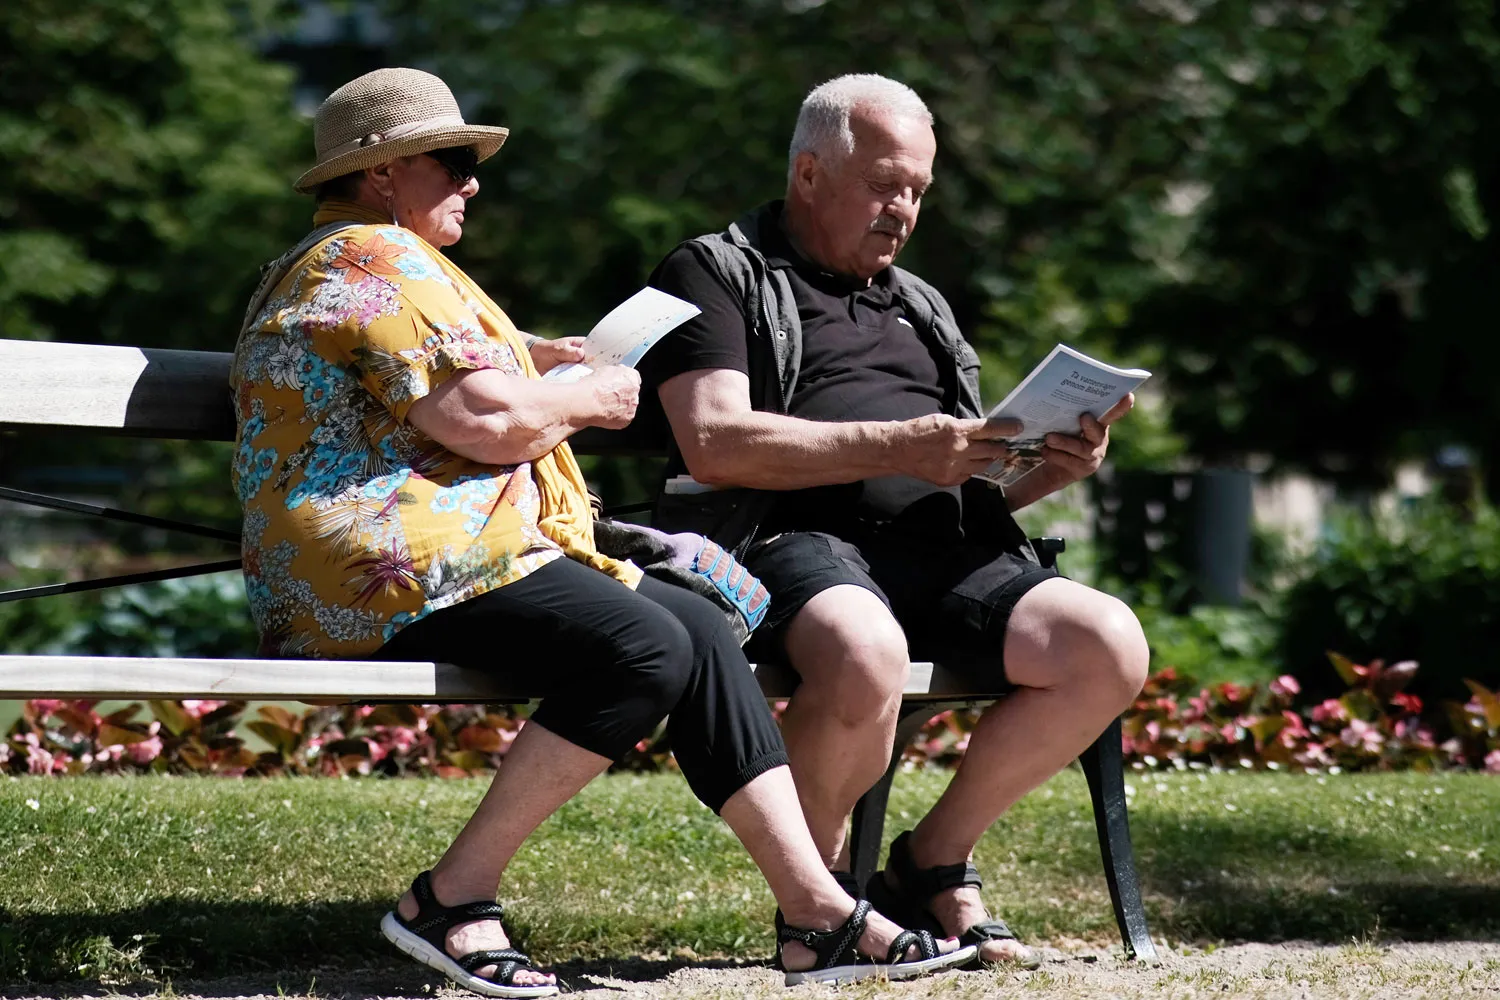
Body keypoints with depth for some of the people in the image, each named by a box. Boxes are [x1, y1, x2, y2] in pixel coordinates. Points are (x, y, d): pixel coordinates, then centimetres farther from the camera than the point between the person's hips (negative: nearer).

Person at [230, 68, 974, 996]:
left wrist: (529, 357, 27)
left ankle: (817, 912, -10)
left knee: (700, 626, -1)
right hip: (397, 569, -12)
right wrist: (589, 399, 2)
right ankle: (453, 900, -21)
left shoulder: (327, 264, 27)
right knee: (647, 650, -27)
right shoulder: (378, 261, -9)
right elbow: (492, 423, -18)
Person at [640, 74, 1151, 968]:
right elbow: (716, 445, -8)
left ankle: (934, 862, -1)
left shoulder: (919, 305, 31)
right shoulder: (716, 275, 9)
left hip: (943, 554, 7)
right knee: (865, 657, -40)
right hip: (796, 541, -6)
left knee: (1109, 649, -19)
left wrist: (1056, 467, 4)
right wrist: (898, 447, -14)